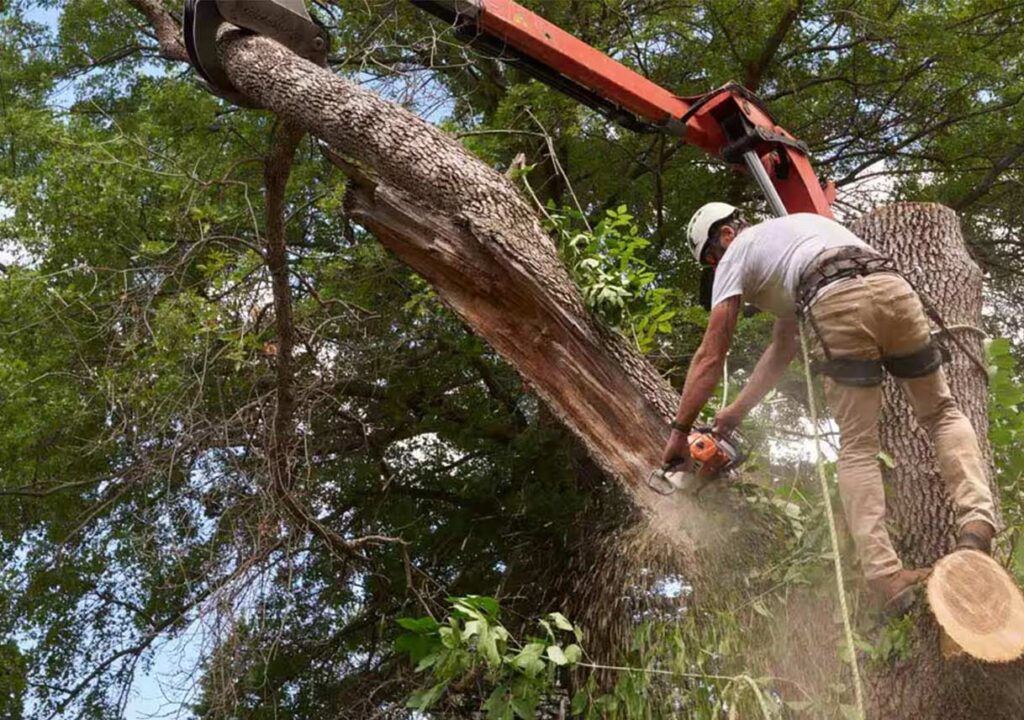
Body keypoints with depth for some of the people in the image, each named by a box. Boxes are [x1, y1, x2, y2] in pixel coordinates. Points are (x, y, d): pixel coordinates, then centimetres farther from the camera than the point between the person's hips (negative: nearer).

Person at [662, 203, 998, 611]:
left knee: (857, 447, 3)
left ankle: (886, 577, -7)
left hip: (838, 306, -5)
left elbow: (710, 357, 17)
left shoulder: (737, 254, 23)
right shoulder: (794, 228, 42)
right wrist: (739, 410, 43)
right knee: (941, 413, 20)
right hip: (893, 287, 6)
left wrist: (679, 432, 22)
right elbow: (783, 348, 41)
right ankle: (977, 520, -1)